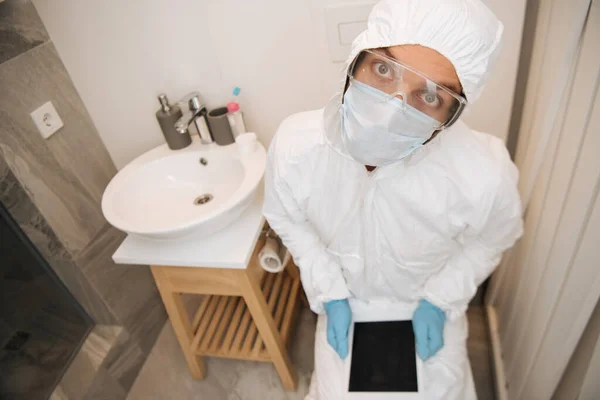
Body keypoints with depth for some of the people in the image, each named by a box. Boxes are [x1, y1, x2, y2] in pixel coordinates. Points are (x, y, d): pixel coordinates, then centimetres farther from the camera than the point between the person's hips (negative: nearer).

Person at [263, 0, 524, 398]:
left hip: (431, 302, 0)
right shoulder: (294, 145, -33)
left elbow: (491, 239, -10)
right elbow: (288, 220, -11)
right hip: (345, 299, 1)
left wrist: (441, 300, -11)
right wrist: (329, 295, -12)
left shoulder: (484, 178, -36)